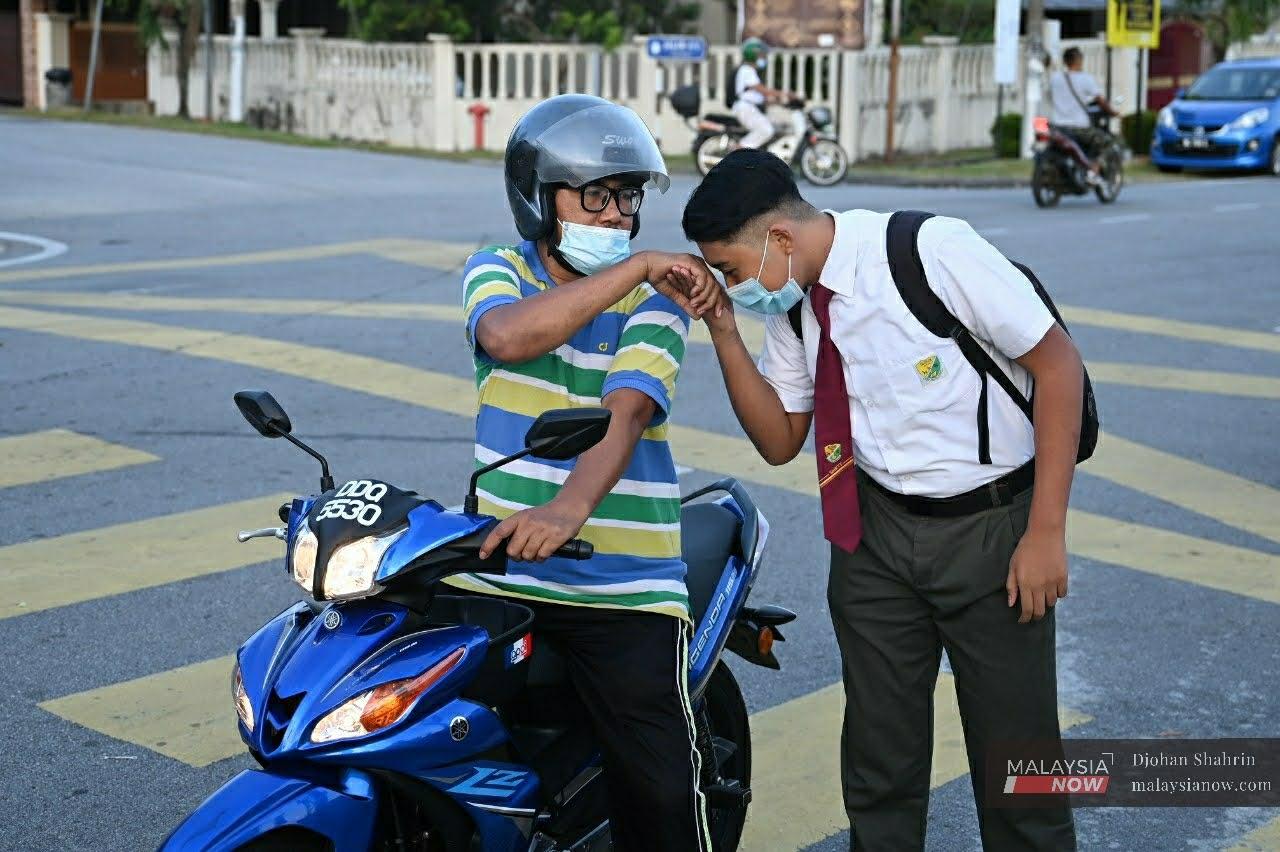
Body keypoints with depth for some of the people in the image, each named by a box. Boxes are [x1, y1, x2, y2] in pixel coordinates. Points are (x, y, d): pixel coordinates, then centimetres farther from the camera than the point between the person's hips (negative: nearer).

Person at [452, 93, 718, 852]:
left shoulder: (656, 299, -1)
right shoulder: (497, 271, 6)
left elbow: (625, 412, -19)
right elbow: (507, 335, -19)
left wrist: (571, 505, -39)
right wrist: (636, 268, -22)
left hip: (621, 587, -2)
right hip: (495, 568, 3)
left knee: (661, 790, -5)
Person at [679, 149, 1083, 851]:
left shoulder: (933, 251, -20)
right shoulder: (790, 304, 0)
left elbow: (1057, 363, -15)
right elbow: (780, 441, 9)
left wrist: (1046, 530, -17)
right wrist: (724, 335, -6)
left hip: (993, 527, -5)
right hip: (876, 533, 5)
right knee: (879, 754, 10)